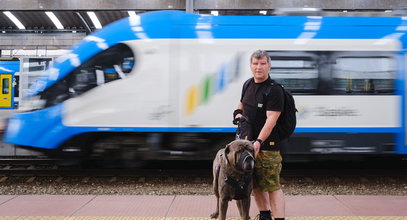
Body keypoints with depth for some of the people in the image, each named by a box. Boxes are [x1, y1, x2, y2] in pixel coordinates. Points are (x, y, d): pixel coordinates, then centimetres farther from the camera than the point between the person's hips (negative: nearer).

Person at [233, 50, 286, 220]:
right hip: (247, 142, 8)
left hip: (266, 144, -7)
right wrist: (238, 113, 5)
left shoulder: (274, 90, -13)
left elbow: (271, 119, -21)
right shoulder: (248, 84, 11)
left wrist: (259, 142, -30)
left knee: (272, 185, -8)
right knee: (255, 184, 15)